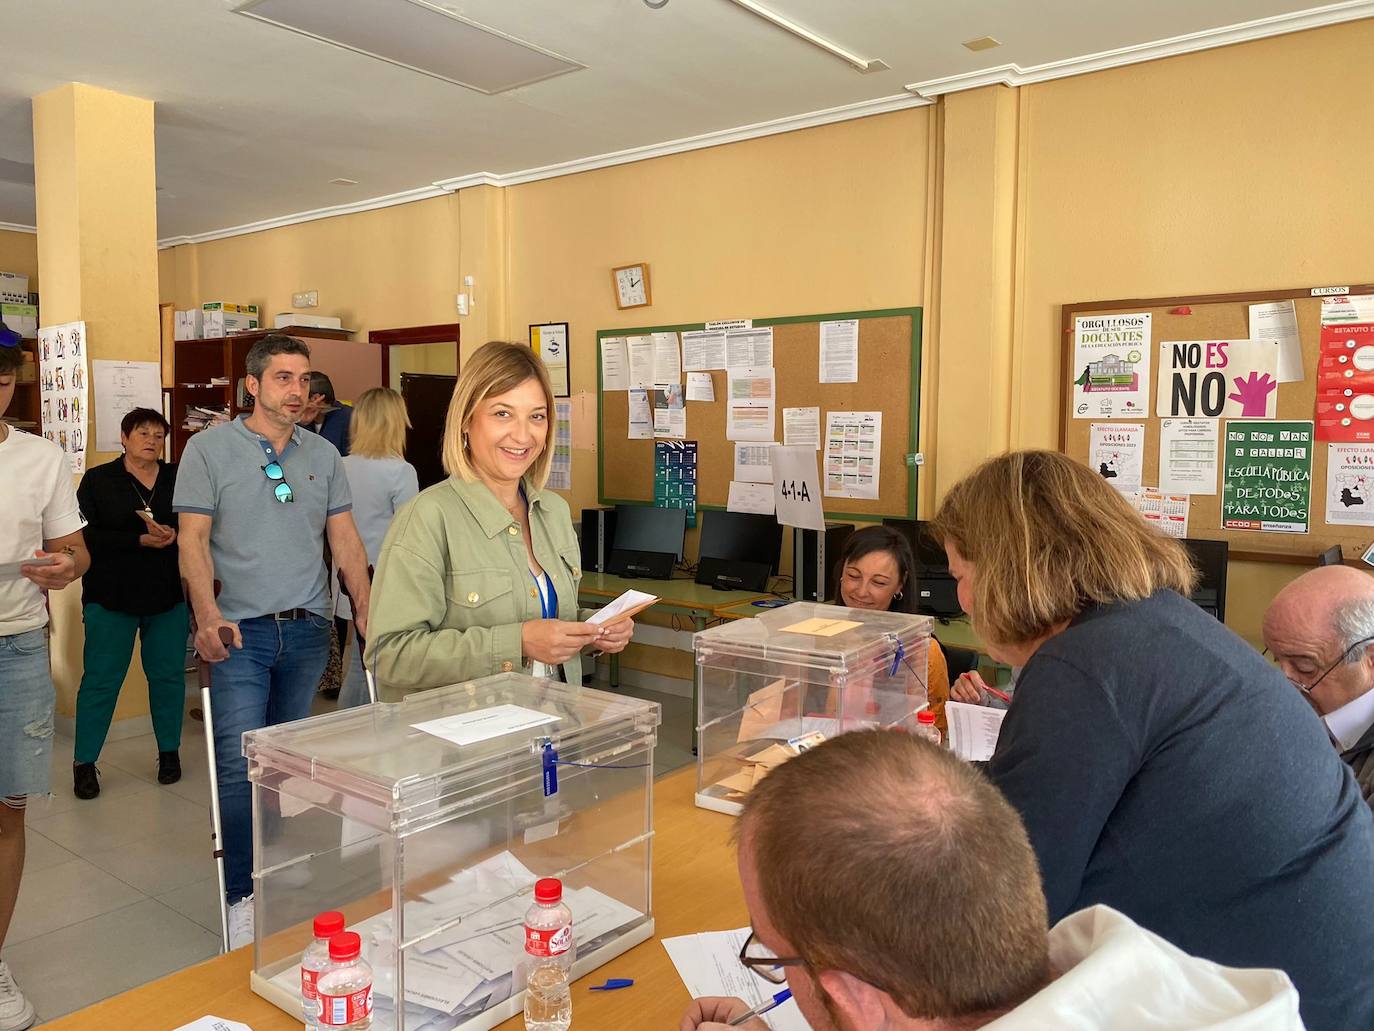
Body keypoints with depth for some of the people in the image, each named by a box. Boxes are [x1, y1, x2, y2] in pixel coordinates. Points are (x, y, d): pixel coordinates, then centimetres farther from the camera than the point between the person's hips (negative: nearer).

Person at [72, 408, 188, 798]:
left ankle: (169, 751, 24)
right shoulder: (98, 480, 0)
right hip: (111, 598, -2)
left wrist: (172, 535, -18)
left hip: (169, 597, 2)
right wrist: (140, 540, -18)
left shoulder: (178, 479, 6)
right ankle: (84, 762, 15)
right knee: (100, 680, 3)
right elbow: (87, 536, -10)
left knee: (168, 676, 9)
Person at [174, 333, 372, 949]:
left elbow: (344, 539, 12)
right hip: (242, 631, -3)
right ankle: (243, 896, 4)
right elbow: (193, 539, -5)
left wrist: (365, 610, 5)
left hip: (309, 630, 4)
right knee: (241, 765, -8)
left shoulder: (323, 455, 10)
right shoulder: (209, 448, -1)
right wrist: (208, 615, -18)